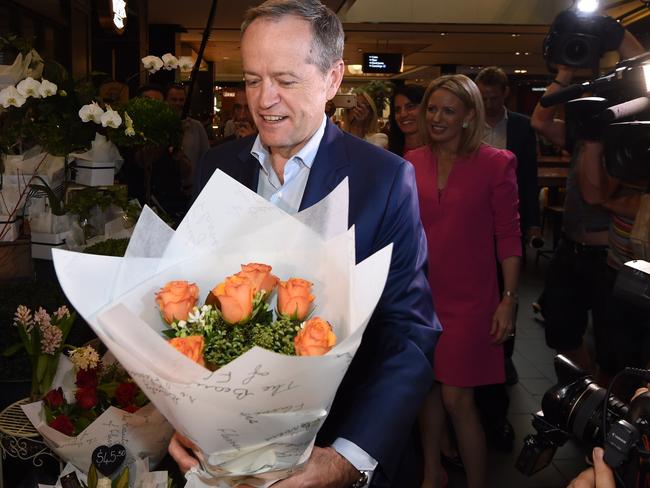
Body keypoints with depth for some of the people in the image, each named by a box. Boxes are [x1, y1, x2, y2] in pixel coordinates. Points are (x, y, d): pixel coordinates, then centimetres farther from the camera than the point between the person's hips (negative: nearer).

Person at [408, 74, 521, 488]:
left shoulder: (495, 164, -6)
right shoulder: (412, 163, 4)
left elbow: (508, 234, -6)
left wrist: (509, 299, -9)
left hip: (468, 299, -4)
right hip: (420, 294, 4)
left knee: (457, 399, -3)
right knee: (427, 387, 14)